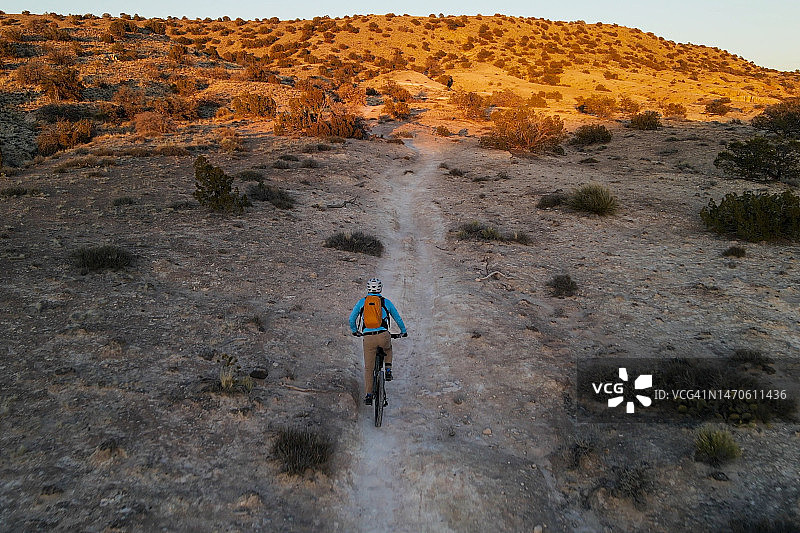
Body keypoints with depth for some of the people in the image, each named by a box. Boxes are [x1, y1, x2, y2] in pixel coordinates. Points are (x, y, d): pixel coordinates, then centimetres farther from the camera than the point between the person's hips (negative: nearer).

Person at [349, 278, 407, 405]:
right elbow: (398, 318, 19)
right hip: (383, 336, 0)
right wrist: (403, 332, 35)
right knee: (388, 349, 36)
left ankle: (368, 395, 8)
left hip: (368, 338, 0)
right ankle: (388, 371, 20)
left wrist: (354, 331, 32)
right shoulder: (386, 302, 9)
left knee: (368, 368, 10)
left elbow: (352, 318, 14)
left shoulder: (361, 302, 10)